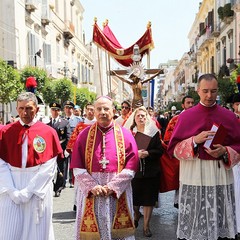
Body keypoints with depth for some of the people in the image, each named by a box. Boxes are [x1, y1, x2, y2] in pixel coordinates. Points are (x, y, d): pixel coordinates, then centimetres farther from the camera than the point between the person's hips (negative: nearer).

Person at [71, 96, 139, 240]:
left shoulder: (125, 135, 2)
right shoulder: (84, 135, 4)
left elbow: (131, 167, -3)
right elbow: (78, 168, -1)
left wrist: (112, 186, -13)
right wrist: (92, 186, -14)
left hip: (119, 192, 0)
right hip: (90, 193, 1)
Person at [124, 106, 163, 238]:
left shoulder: (154, 132, 4)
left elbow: (160, 151, 0)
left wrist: (147, 153, -16)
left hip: (150, 171, 0)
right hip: (133, 170, 0)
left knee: (149, 199, 3)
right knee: (134, 198, 4)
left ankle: (146, 225, 18)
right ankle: (136, 214, 37)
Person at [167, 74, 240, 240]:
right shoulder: (185, 116, 1)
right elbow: (173, 149, -1)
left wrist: (225, 152, -13)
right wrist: (195, 141, -16)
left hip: (221, 176, 1)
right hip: (193, 177, -1)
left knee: (221, 225, 6)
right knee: (193, 222, 3)